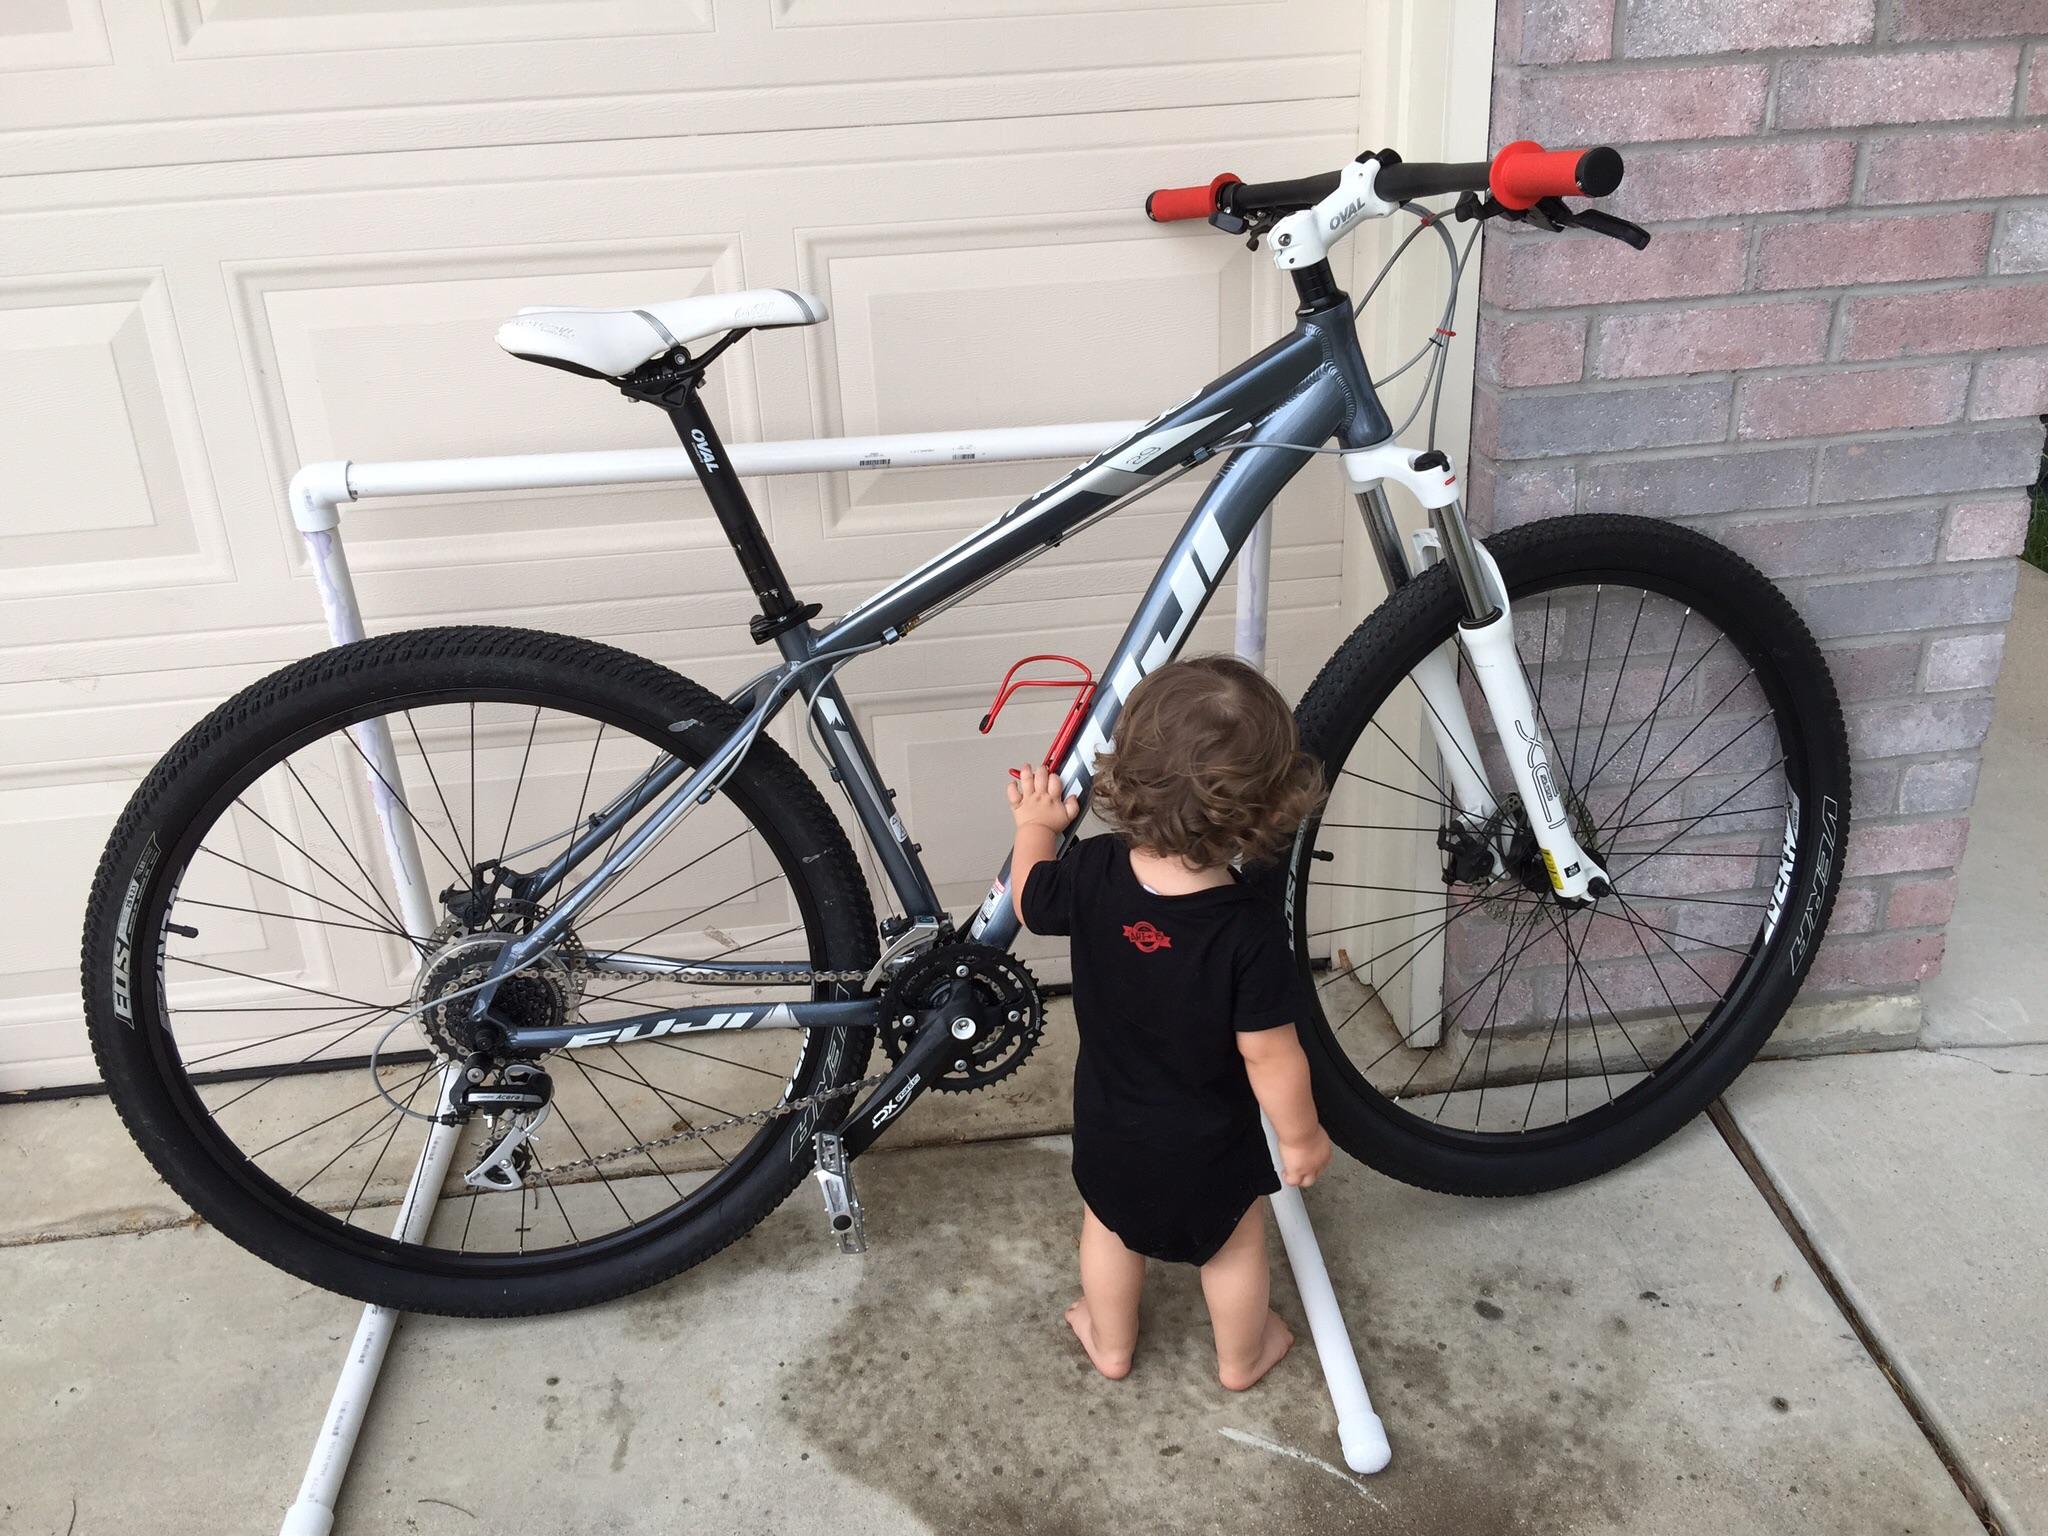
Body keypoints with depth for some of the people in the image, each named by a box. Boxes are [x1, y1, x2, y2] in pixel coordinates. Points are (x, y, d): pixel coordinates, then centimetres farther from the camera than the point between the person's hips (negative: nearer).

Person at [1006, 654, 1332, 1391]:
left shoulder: (1093, 871, -24)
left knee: (1110, 1227, 30)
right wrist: (1302, 1135, -7)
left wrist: (1036, 825, 16)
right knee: (1233, 1246, 26)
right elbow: (1269, 1055, -25)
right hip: (1209, 1141, -3)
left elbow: (1029, 902, -2)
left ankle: (1110, 1344, 52)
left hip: (1108, 1121, 3)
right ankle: (1241, 1356, 49)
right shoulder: (1250, 927, -34)